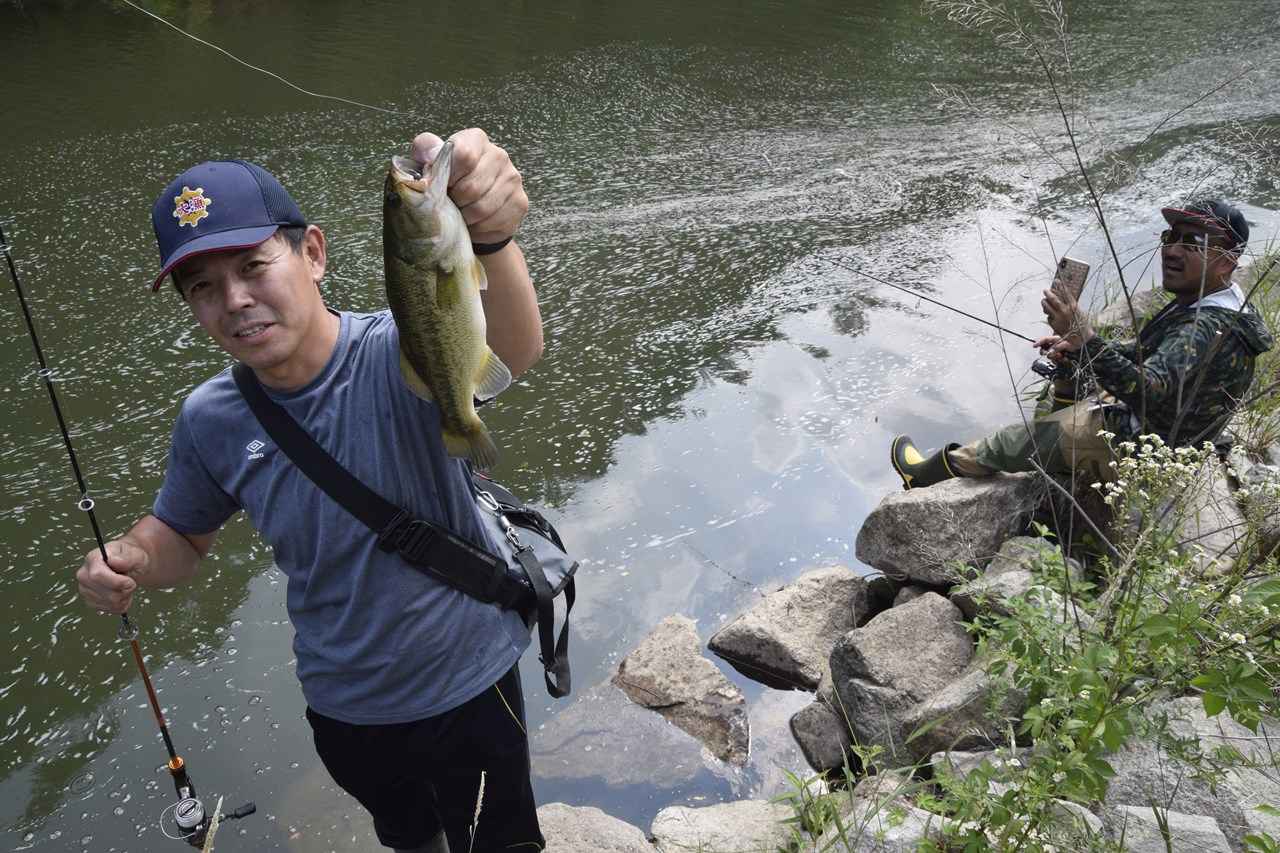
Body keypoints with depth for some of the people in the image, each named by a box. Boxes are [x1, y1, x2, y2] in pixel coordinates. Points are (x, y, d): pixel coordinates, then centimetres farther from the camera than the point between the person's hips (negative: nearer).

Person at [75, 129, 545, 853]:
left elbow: (513, 352, -49)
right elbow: (184, 535, 6)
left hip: (469, 688, -4)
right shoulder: (210, 422, -12)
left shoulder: (398, 354, -28)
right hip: (342, 706, 4)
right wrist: (135, 563, -18)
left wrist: (493, 239, -70)